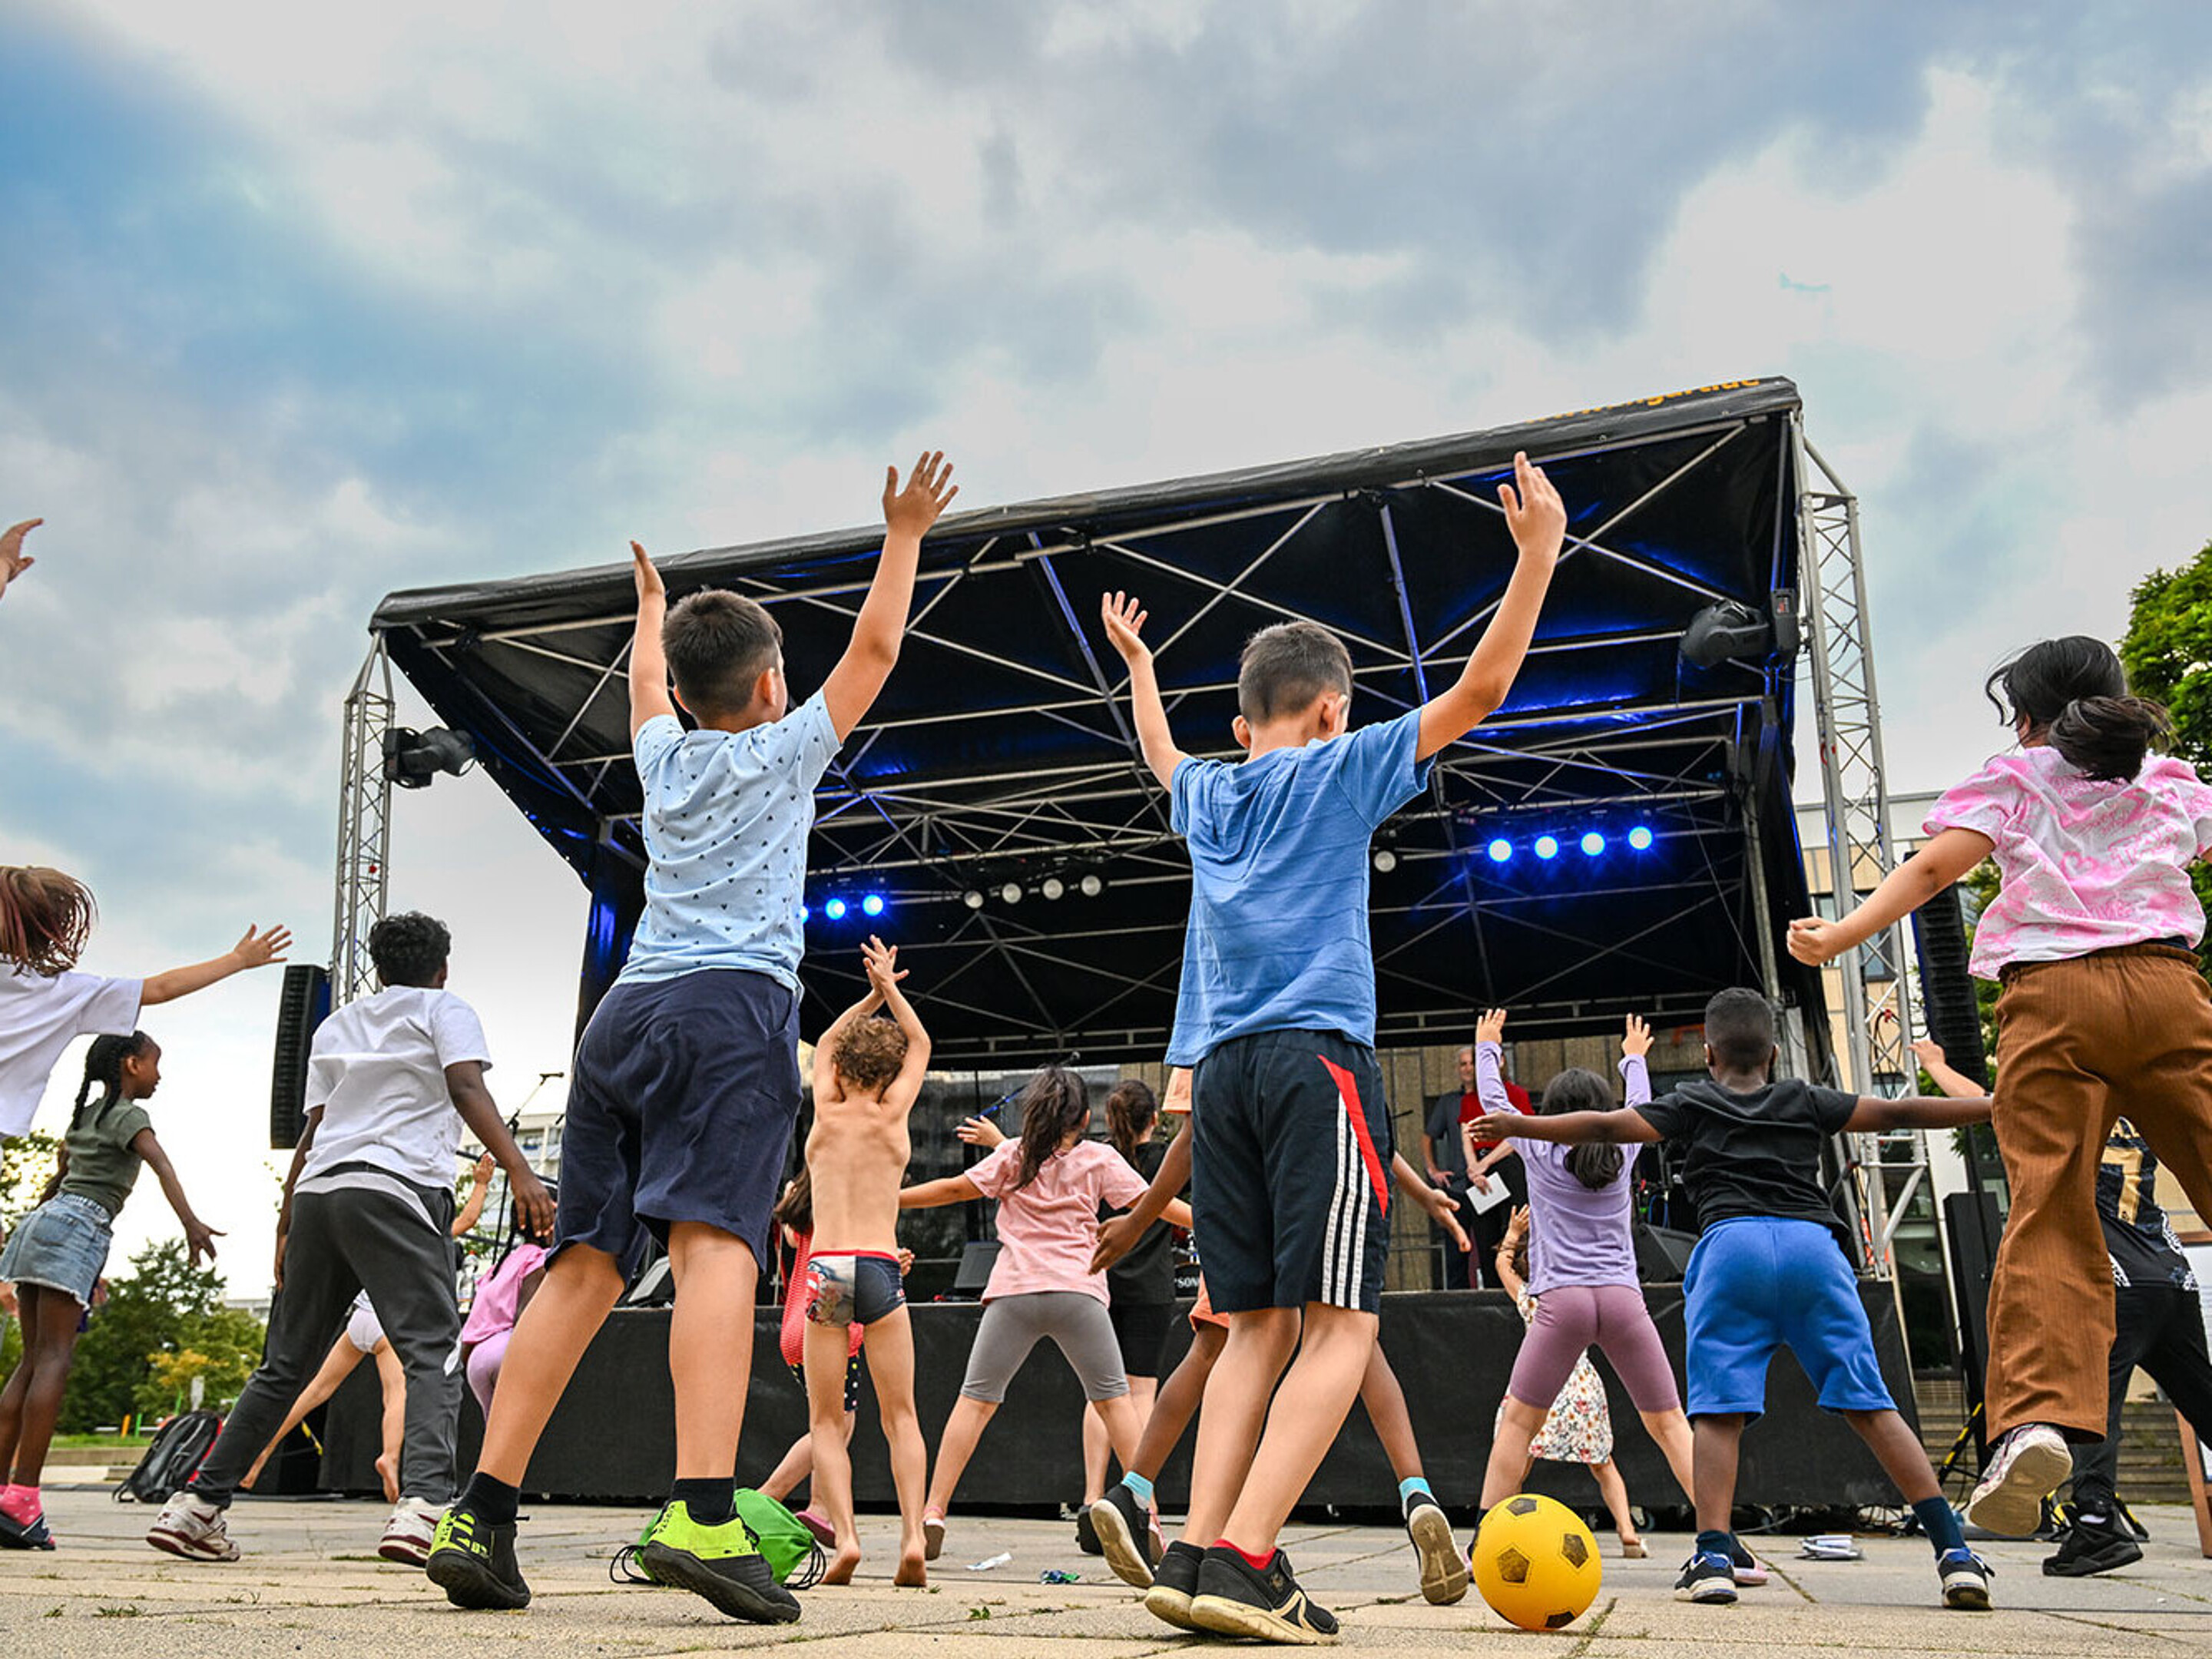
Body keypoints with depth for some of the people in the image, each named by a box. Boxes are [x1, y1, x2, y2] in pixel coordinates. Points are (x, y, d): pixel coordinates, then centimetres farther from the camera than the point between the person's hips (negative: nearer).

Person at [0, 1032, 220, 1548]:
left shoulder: (84, 1116, 25)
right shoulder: (128, 1115, -1)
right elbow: (162, 1165, -19)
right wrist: (190, 1222, -32)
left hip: (42, 1219, 9)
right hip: (78, 1226, -9)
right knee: (53, 1358, -12)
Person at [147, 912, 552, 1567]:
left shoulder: (336, 1025, 24)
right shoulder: (444, 1010, 9)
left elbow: (312, 1129, 22)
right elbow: (467, 1090, -9)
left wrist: (285, 1224, 26)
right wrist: (519, 1170, -19)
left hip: (317, 1192, 6)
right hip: (397, 1190, -6)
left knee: (284, 1363, 16)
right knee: (432, 1354, -10)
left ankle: (197, 1505, 18)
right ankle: (422, 1503, -28)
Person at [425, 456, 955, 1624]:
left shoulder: (661, 756, 22)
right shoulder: (781, 752, 10)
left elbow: (646, 677, 43)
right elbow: (874, 647, 17)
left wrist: (652, 604, 62)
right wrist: (905, 533, 27)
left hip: (625, 1009, 6)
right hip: (732, 1009, -6)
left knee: (584, 1263, 3)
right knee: (715, 1244, -20)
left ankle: (480, 1517, -1)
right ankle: (702, 1514, -33)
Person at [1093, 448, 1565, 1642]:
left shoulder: (1207, 795, 20)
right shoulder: (1339, 772, 6)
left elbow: (1163, 755, 45)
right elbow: (1478, 691, 4)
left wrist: (1136, 664, 60)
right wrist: (1537, 551, 8)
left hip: (1220, 1072, 6)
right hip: (1315, 1056, -6)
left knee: (1260, 1328, 7)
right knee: (1339, 1324, -8)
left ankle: (1198, 1549, -5)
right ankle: (1244, 1559, -20)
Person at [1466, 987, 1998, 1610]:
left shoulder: (1692, 1105, 20)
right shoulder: (1805, 1101, 25)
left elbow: (1607, 1126, 10)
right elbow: (1894, 1114, 24)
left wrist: (1520, 1125, 14)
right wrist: (1995, 1107, 31)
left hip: (1732, 1243, -2)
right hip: (1812, 1243, 2)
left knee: (1720, 1409, -3)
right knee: (1869, 1405, 4)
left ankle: (1713, 1557, -15)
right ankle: (1954, 1551, -3)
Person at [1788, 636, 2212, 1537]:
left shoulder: (2012, 779, 14)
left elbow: (1932, 867, -1)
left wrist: (1842, 933, -5)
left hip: (2050, 997, -2)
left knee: (2048, 1209, -10)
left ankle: (2037, 1410, -27)